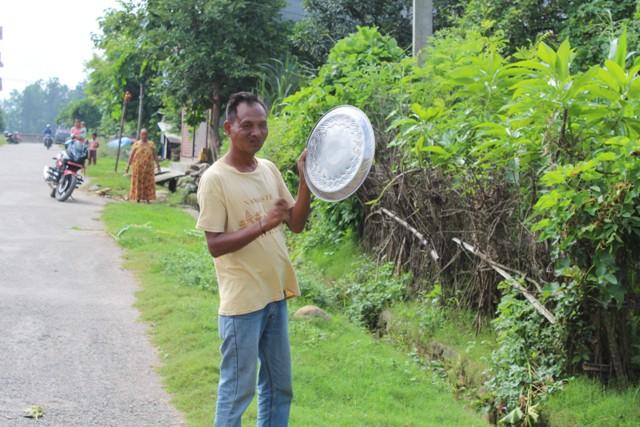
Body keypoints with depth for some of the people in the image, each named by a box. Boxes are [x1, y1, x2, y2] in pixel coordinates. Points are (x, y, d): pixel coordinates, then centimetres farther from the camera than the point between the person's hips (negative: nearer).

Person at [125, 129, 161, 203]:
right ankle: (137, 198, 8)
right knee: (138, 182, 2)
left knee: (148, 182, -1)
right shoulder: (136, 144, 2)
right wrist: (128, 165, -6)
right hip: (138, 167, 0)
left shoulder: (151, 144, 4)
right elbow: (131, 155, 0)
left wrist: (158, 165, -1)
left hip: (148, 167, 0)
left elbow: (155, 156, 4)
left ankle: (148, 198, 2)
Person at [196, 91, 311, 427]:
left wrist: (306, 180, -7)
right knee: (237, 391, 1)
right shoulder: (215, 179, -14)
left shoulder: (270, 170, 6)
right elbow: (215, 245, -18)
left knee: (279, 388, 16)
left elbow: (296, 224, 7)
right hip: (242, 301, -7)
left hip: (276, 295, 7)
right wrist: (263, 224, -28)